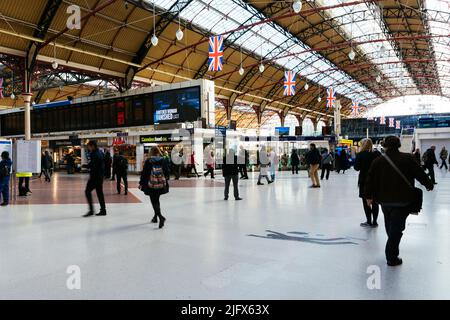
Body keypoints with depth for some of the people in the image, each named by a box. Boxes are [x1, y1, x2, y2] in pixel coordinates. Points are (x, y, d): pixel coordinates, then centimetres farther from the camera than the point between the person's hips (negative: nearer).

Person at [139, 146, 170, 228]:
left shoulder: (148, 161, -7)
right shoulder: (163, 160, 0)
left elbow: (144, 173, -4)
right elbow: (167, 172, 5)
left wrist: (141, 183, 4)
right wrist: (166, 180, 22)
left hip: (151, 185, -4)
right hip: (161, 184, 4)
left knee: (154, 202, 0)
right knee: (156, 200, 20)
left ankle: (161, 217, -19)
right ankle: (155, 217, 30)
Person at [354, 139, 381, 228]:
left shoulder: (360, 155, -11)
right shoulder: (377, 154, -1)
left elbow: (356, 168, -10)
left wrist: (357, 157, 0)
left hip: (364, 181, -3)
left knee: (366, 201, 6)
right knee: (375, 202, 11)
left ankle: (369, 221, 8)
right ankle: (374, 222, 16)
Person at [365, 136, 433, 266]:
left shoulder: (378, 161, -2)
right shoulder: (408, 159, -7)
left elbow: (370, 180, -1)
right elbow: (420, 173, -1)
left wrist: (368, 196, 9)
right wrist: (429, 184, 18)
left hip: (385, 200, 3)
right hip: (402, 201, -3)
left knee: (390, 227, 21)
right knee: (397, 228, 0)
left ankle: (393, 250, 39)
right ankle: (392, 258, -1)